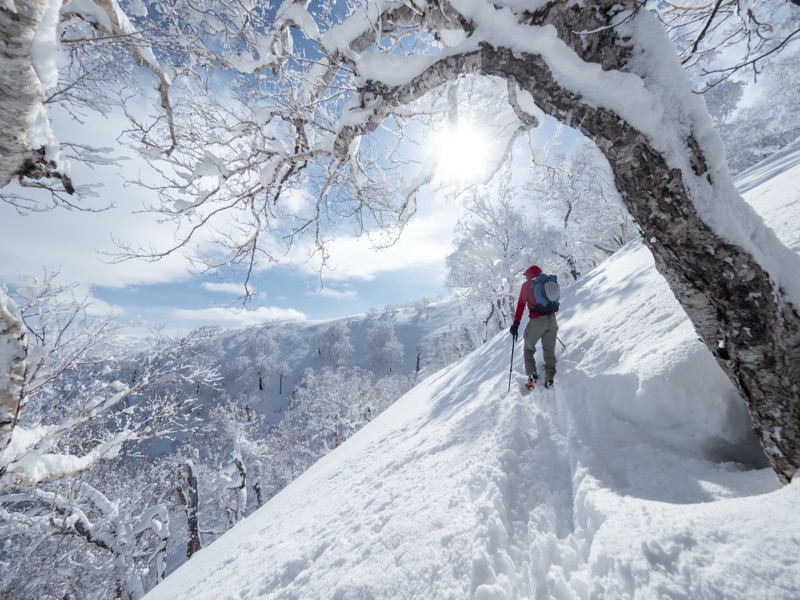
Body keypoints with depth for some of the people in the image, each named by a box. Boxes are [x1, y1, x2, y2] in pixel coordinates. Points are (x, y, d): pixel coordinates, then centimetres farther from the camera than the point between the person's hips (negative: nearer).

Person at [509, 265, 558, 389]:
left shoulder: (527, 285, 3)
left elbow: (521, 304, -3)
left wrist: (516, 323, -4)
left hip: (537, 320, -4)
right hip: (552, 319, 4)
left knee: (529, 349, 13)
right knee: (549, 351, 11)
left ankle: (532, 375, 0)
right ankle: (549, 380, 6)